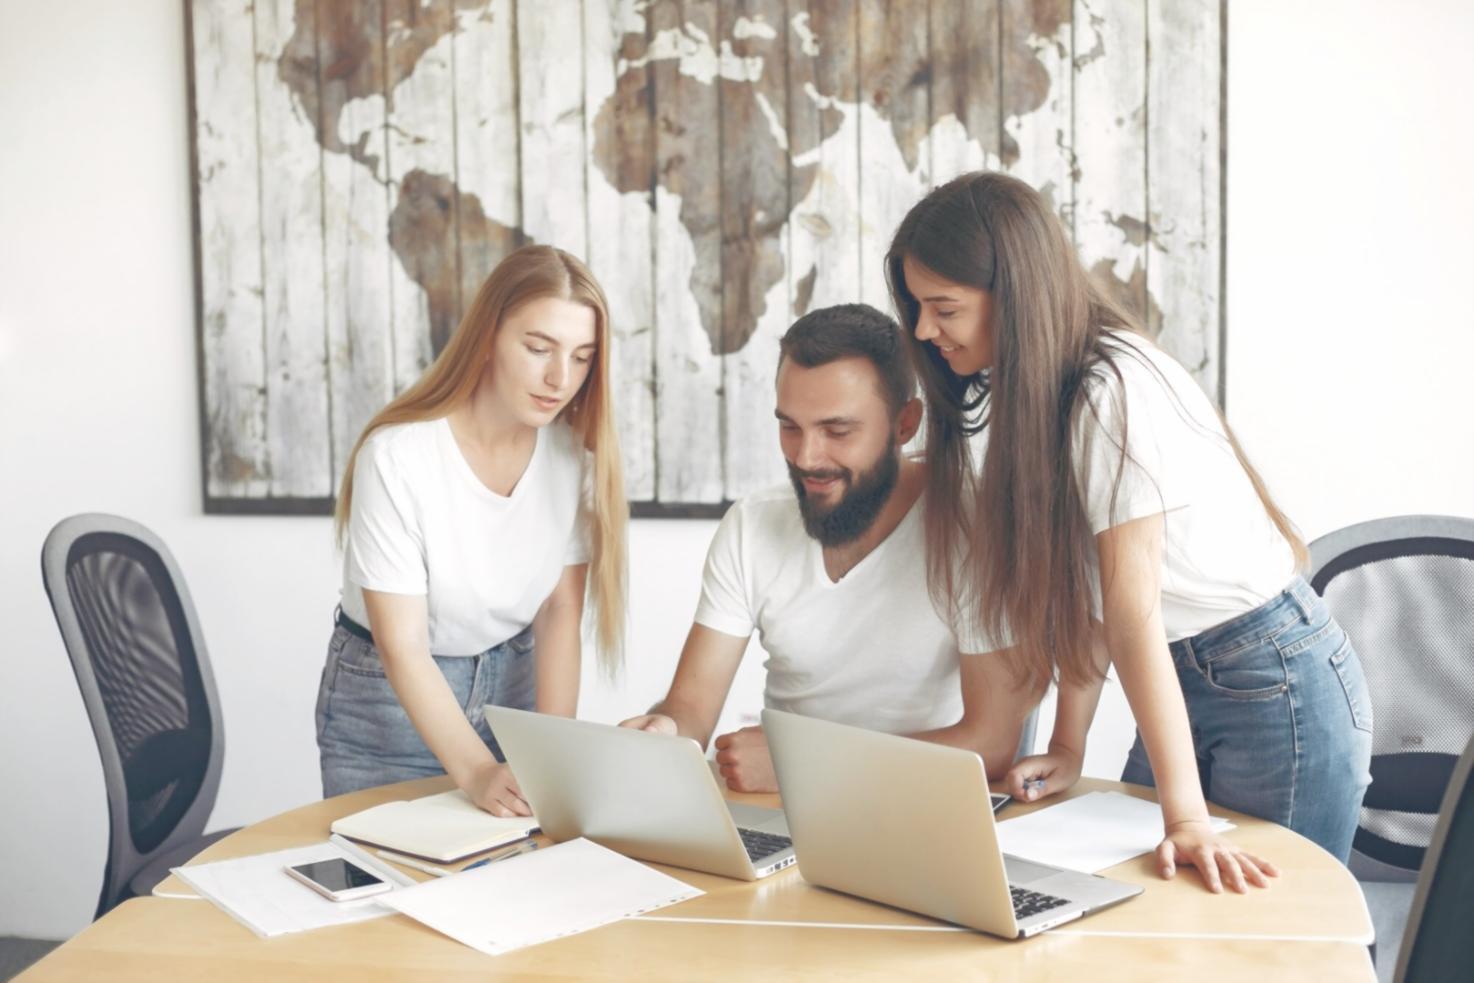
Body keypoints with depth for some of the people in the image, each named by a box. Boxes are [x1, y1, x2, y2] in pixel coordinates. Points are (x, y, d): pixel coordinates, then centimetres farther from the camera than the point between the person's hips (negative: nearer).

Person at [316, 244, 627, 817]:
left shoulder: (574, 447, -13)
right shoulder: (397, 456, -25)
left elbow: (560, 610, -9)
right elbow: (403, 646, -24)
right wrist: (476, 772, -33)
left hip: (516, 684, 4)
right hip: (391, 702, -3)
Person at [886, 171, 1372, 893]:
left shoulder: (1116, 391, -23)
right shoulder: (1029, 393, 3)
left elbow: (1132, 610, -28)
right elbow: (1081, 588, 0)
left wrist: (1186, 817, -26)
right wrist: (1069, 744, -5)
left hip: (1278, 683, -8)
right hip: (1186, 677, 8)